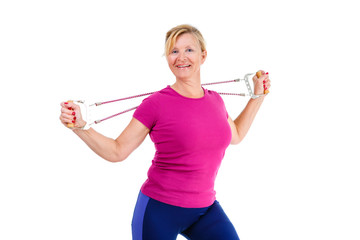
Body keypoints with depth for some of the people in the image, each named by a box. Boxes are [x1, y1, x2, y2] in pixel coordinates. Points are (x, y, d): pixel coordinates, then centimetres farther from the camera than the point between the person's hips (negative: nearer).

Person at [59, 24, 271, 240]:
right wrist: (80, 126, -20)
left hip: (205, 209, 4)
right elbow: (117, 151, -8)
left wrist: (258, 96, 23)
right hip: (159, 208, -4)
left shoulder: (215, 101, 4)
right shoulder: (157, 104, -12)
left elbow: (235, 135, 24)